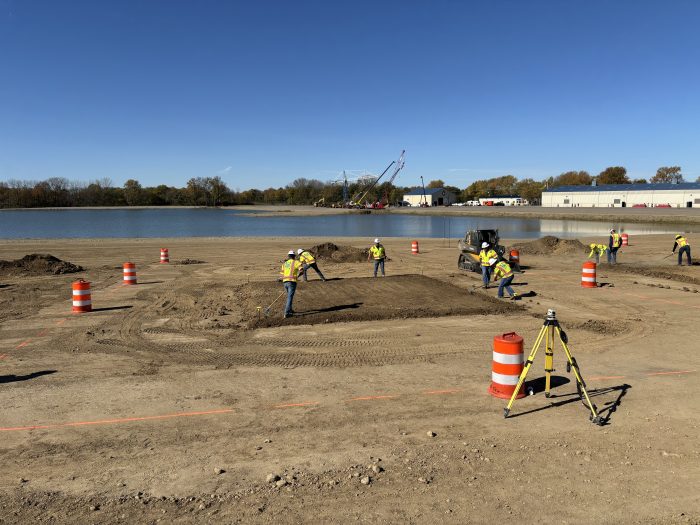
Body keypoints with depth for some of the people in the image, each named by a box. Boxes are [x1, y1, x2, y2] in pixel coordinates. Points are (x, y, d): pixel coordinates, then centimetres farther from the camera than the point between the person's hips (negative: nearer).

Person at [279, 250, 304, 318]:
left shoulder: (284, 264, 17)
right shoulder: (296, 262, 1)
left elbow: (282, 275, 14)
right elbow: (302, 271, -10)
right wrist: (297, 276, 10)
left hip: (285, 282, 5)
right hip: (292, 282, -5)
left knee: (289, 296, 26)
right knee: (290, 297, -6)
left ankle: (289, 309, 34)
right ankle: (286, 313, -13)